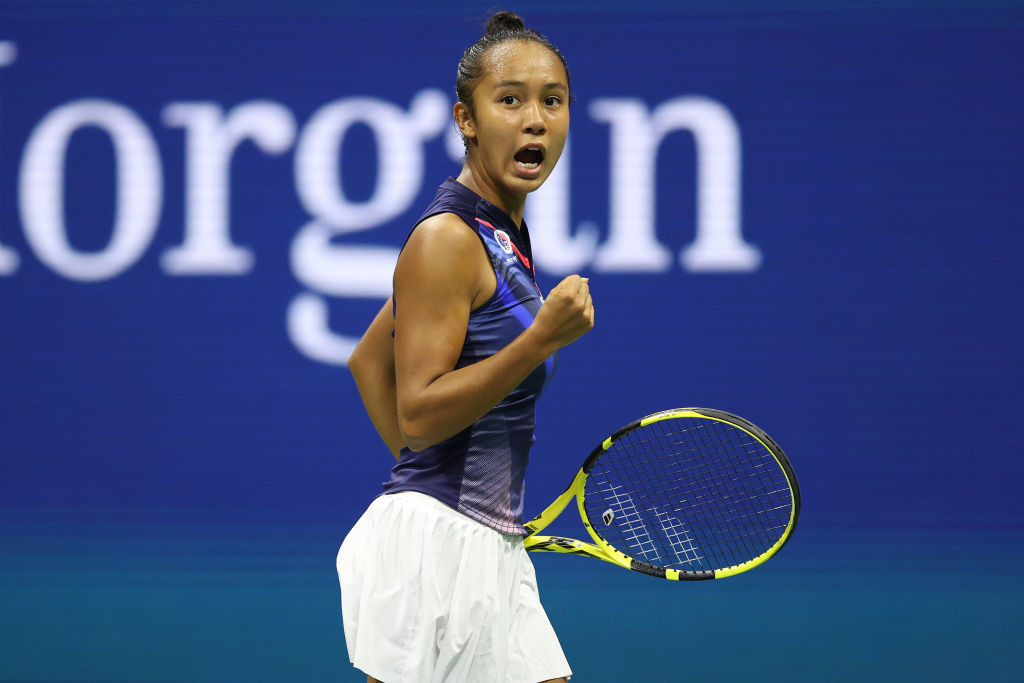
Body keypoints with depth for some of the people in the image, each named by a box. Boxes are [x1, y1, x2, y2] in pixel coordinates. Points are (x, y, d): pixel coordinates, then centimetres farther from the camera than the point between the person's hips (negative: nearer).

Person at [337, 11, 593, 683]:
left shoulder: (502, 236, 15)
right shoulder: (445, 238, -13)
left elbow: (367, 360, 22)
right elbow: (418, 413, -18)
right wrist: (544, 338, -23)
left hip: (488, 547, 9)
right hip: (434, 542, -9)